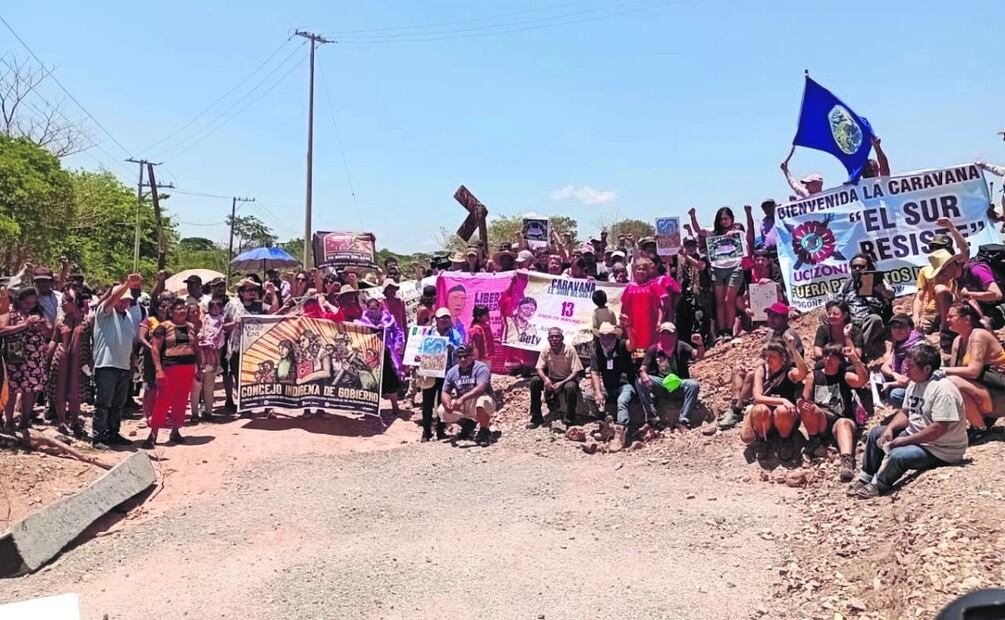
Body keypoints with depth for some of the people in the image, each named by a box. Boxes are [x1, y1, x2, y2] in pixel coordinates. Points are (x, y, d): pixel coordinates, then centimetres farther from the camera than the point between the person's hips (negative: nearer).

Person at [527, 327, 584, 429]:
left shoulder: (570, 349, -18)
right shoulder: (545, 350, -8)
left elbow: (576, 372, -18)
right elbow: (539, 368, -7)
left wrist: (561, 383, -31)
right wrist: (545, 378, -30)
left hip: (568, 379, -4)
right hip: (552, 380, 4)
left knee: (570, 387, -37)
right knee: (534, 381, -21)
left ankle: (570, 422, -22)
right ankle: (536, 418, -10)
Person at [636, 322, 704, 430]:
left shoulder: (681, 347, 3)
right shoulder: (653, 349, 6)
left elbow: (699, 355, -11)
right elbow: (643, 368, -2)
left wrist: (700, 344, -35)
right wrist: (644, 375, -28)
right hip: (660, 384, 1)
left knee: (693, 385, -31)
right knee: (639, 382, -23)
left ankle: (683, 420, -34)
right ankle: (652, 416, -26)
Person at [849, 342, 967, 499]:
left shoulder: (943, 389, -25)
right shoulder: (914, 383, 4)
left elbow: (939, 428, -30)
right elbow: (905, 413, 13)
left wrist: (906, 440, -23)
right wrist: (890, 429, -6)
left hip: (939, 450, -10)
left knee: (897, 455, -30)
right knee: (876, 433, 10)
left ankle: (876, 486, -4)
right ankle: (865, 479, 13)